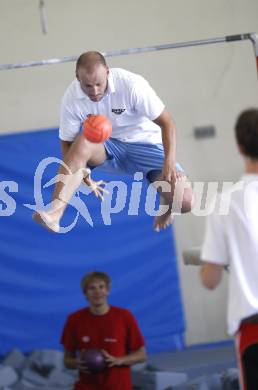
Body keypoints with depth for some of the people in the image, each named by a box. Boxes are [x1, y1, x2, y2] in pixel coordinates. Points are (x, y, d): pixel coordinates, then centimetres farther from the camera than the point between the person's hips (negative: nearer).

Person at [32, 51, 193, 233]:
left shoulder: (132, 84, -25)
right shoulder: (72, 97, -18)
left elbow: (167, 123, -19)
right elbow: (67, 142, -7)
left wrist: (169, 163, -32)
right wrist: (82, 172, -24)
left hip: (145, 145, -1)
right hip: (106, 148, 2)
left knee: (184, 202, -22)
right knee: (83, 142, -35)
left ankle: (166, 203, 17)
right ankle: (54, 214, -42)